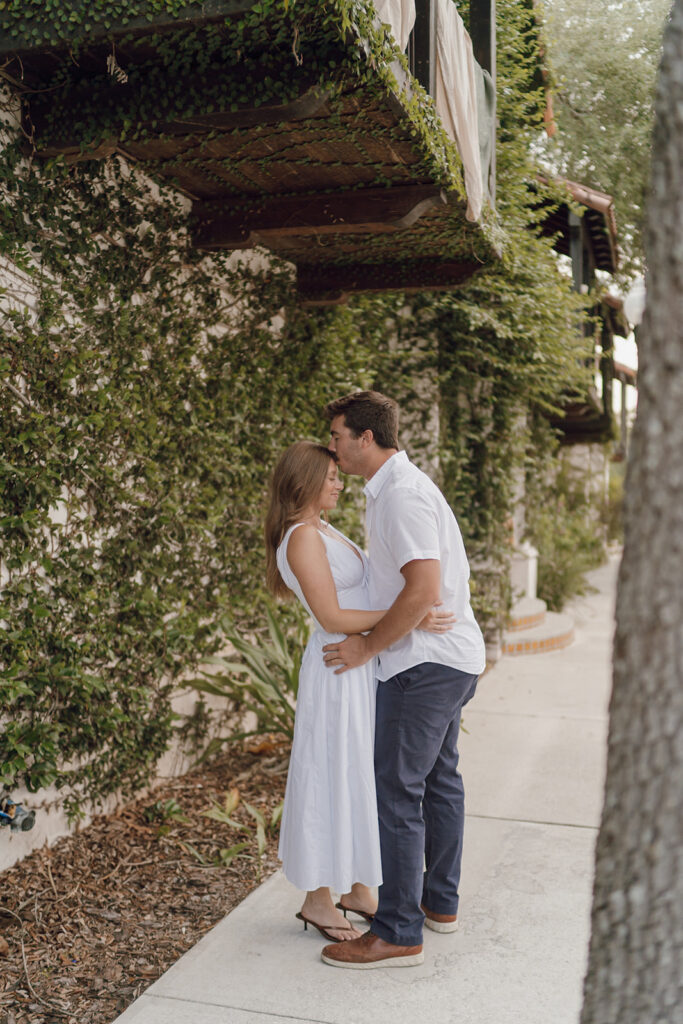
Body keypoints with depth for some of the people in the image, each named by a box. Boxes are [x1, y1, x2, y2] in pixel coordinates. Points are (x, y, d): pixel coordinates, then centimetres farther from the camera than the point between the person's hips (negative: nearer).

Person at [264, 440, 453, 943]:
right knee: (335, 777, 1)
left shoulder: (324, 531, 13)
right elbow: (332, 618, -21)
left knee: (360, 777, 16)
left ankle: (358, 889, 29)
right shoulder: (302, 538, -17)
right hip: (339, 669, -10)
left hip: (363, 666, 10)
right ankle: (318, 899, 16)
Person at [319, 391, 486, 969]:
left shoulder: (402, 494, -18)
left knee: (398, 792, -5)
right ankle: (440, 902, 33)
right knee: (440, 779, 19)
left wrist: (367, 647, -18)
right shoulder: (400, 487, 15)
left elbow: (423, 590, -27)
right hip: (453, 658, 11)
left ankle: (398, 934, 4)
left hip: (425, 662, -11)